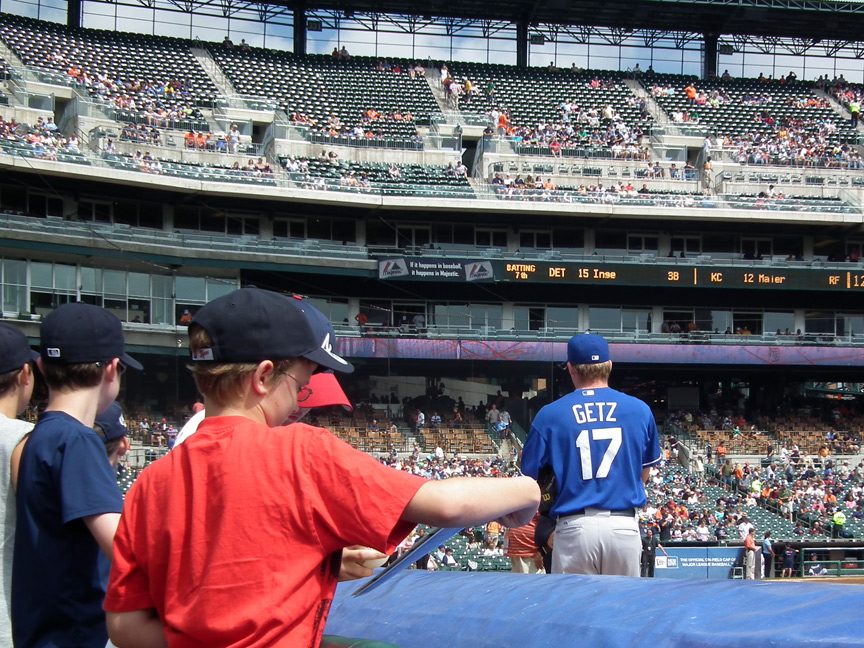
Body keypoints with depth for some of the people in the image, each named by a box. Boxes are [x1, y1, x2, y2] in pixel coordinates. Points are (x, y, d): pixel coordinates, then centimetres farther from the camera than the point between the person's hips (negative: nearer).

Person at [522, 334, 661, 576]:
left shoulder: (550, 414, 0)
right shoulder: (640, 410, 5)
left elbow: (530, 478, 3)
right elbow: (644, 473, 14)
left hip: (574, 528, -1)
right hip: (624, 527, 2)